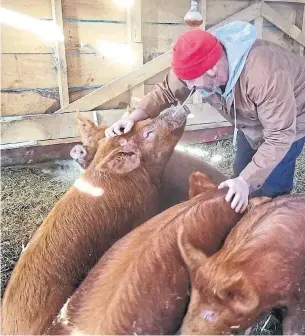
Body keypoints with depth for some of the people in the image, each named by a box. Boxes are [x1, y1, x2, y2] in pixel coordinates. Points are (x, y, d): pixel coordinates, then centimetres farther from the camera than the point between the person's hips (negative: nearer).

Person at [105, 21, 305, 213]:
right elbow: (166, 91, -13)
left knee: (269, 189, -5)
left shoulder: (264, 76, -44)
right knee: (241, 175, 15)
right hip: (251, 120, 6)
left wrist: (246, 181, -42)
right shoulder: (197, 63, -25)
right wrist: (134, 117, -28)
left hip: (288, 124, -6)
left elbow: (279, 136, -37)